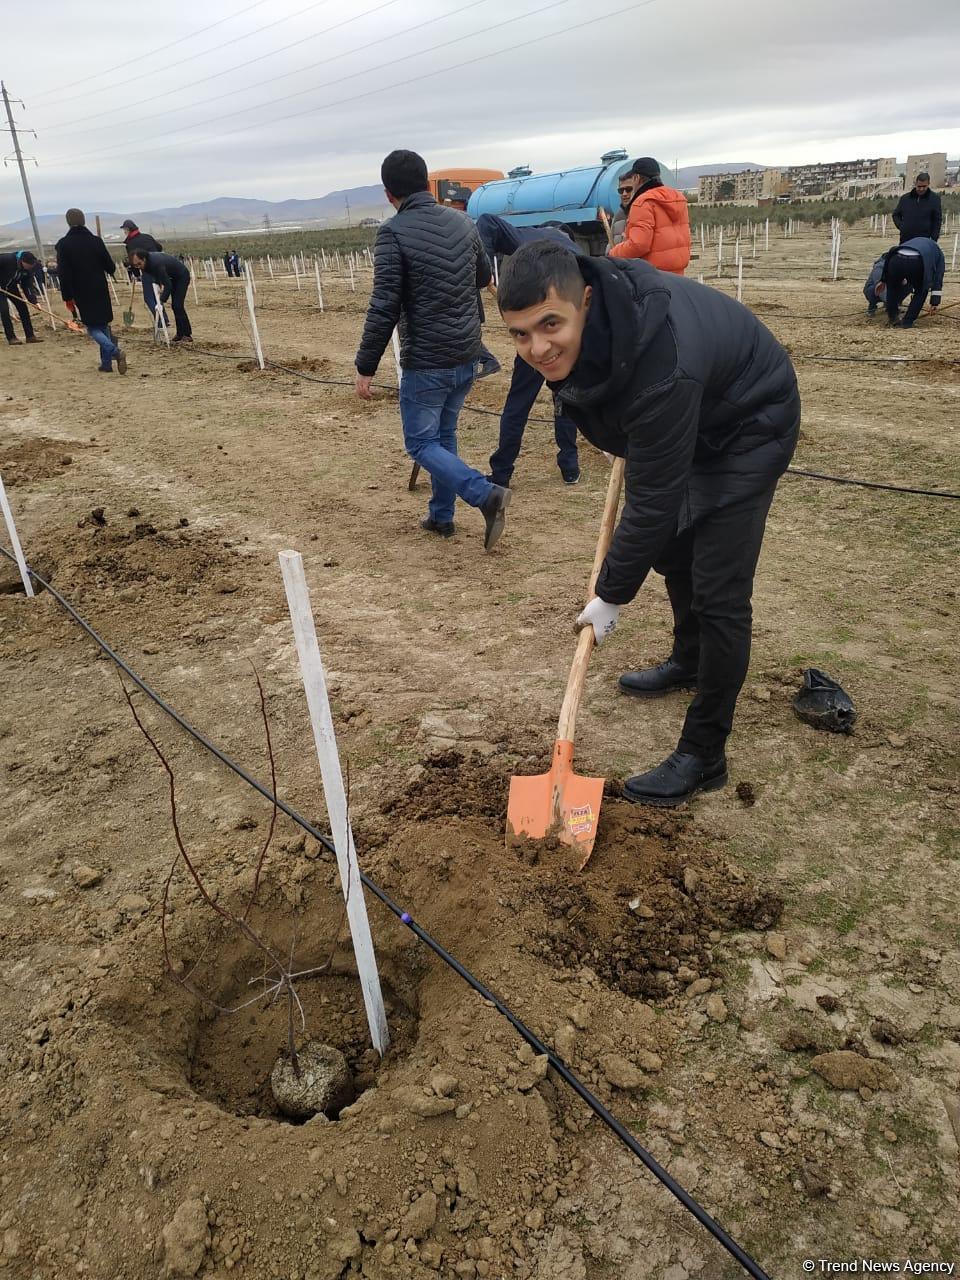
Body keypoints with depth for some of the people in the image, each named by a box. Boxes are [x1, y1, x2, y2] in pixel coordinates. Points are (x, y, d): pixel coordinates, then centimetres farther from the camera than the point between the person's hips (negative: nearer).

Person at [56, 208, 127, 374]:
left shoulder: (63, 245, -8)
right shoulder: (96, 241, -5)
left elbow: (63, 275, -10)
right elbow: (111, 268, -3)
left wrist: (67, 298, -2)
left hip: (81, 294, -2)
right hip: (100, 291, 2)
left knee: (93, 328, 3)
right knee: (103, 325, 14)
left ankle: (115, 352, -22)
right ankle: (106, 363, 13)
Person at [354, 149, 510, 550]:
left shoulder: (393, 233, -13)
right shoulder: (463, 222, 6)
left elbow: (384, 309, -17)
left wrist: (365, 367, -11)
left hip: (425, 362, -6)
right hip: (467, 356, 7)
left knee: (421, 443, 4)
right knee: (444, 434, 20)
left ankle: (486, 494, -14)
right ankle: (441, 515, 26)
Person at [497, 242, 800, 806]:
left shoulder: (661, 368, -43)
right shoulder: (578, 304, -18)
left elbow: (652, 501, -34)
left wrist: (611, 595, -22)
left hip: (749, 425, -9)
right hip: (688, 419, 9)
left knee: (719, 589, -13)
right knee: (673, 547, 22)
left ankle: (704, 756, -1)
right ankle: (689, 661, 47)